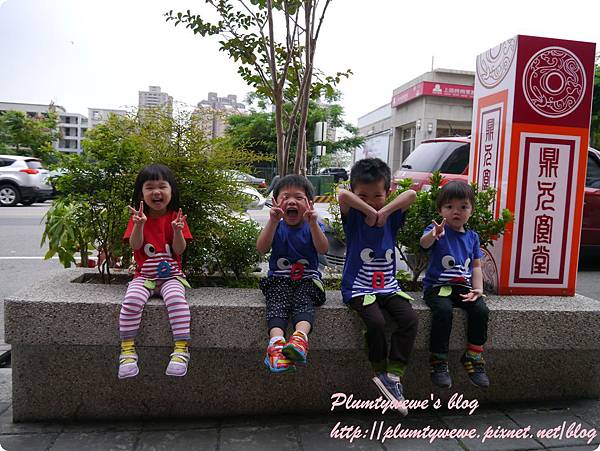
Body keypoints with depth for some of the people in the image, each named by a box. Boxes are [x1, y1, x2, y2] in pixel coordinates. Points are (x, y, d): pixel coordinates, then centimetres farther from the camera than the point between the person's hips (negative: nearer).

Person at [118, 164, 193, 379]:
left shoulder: (176, 217, 3)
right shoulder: (138, 217, 6)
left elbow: (179, 250, -5)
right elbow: (135, 246, -9)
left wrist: (177, 230, -24)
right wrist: (139, 224, -25)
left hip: (171, 274, -1)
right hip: (144, 275, 1)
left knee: (176, 299, -31)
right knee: (131, 300, -28)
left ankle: (181, 350, -28)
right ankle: (127, 351, -18)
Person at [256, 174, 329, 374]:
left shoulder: (313, 226, 8)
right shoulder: (276, 226, 9)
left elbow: (323, 249, -11)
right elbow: (261, 249, -9)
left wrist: (313, 223, -25)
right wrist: (273, 222, -21)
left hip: (307, 279, 0)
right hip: (279, 279, 1)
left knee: (304, 302, -30)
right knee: (277, 302, -28)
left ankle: (300, 336, -54)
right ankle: (276, 341, -49)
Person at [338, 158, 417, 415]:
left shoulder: (391, 219, 5)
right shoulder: (353, 217, -4)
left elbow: (411, 194, -8)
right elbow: (342, 195, -25)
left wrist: (384, 211, -16)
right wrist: (370, 212, -20)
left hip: (388, 287, 4)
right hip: (359, 288, -4)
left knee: (410, 319, -19)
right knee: (375, 322, -28)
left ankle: (393, 375, -10)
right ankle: (380, 372, -4)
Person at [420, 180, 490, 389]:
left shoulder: (472, 236, 12)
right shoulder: (438, 229, -5)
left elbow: (476, 266, 13)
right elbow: (424, 243, -29)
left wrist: (478, 289, -4)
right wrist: (434, 234, -53)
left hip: (463, 287, 5)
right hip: (437, 285, -5)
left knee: (481, 309, -20)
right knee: (443, 310, -31)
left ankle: (473, 357, -1)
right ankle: (438, 361, -15)